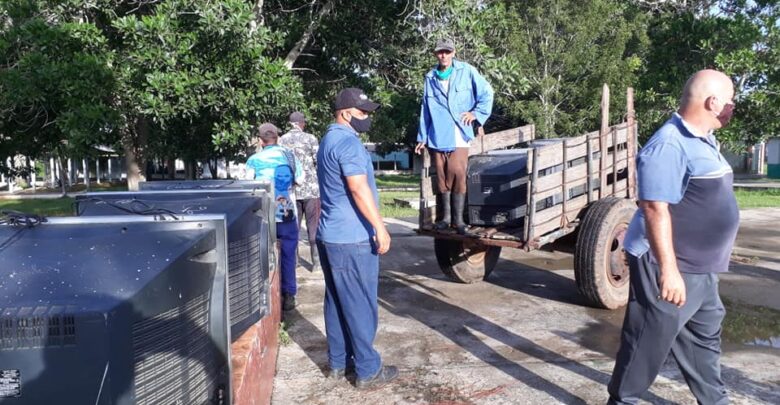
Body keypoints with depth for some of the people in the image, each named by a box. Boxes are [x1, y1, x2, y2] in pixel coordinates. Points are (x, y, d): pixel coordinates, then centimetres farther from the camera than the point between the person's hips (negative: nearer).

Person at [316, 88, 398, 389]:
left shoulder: (329, 139, 18)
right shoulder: (347, 141, -16)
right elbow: (359, 189, -23)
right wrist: (380, 228, -20)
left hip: (330, 235, 10)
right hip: (352, 239, -10)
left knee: (337, 302, 15)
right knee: (361, 306, -2)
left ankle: (337, 362, 24)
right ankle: (368, 371, 8)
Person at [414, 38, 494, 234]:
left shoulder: (467, 71, 1)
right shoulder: (430, 77, 10)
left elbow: (486, 93, 7)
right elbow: (425, 109, 12)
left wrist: (476, 113, -2)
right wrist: (422, 137, 11)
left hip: (459, 134, -3)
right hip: (437, 136, 3)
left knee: (458, 174, -11)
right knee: (442, 177, 6)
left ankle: (458, 218, -1)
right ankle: (445, 216, 16)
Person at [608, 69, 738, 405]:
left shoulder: (704, 141, 11)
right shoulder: (669, 145, -21)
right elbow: (655, 210, -27)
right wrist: (669, 270, -28)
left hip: (700, 267, 10)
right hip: (669, 267, -10)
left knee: (704, 337, 22)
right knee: (649, 342, 2)